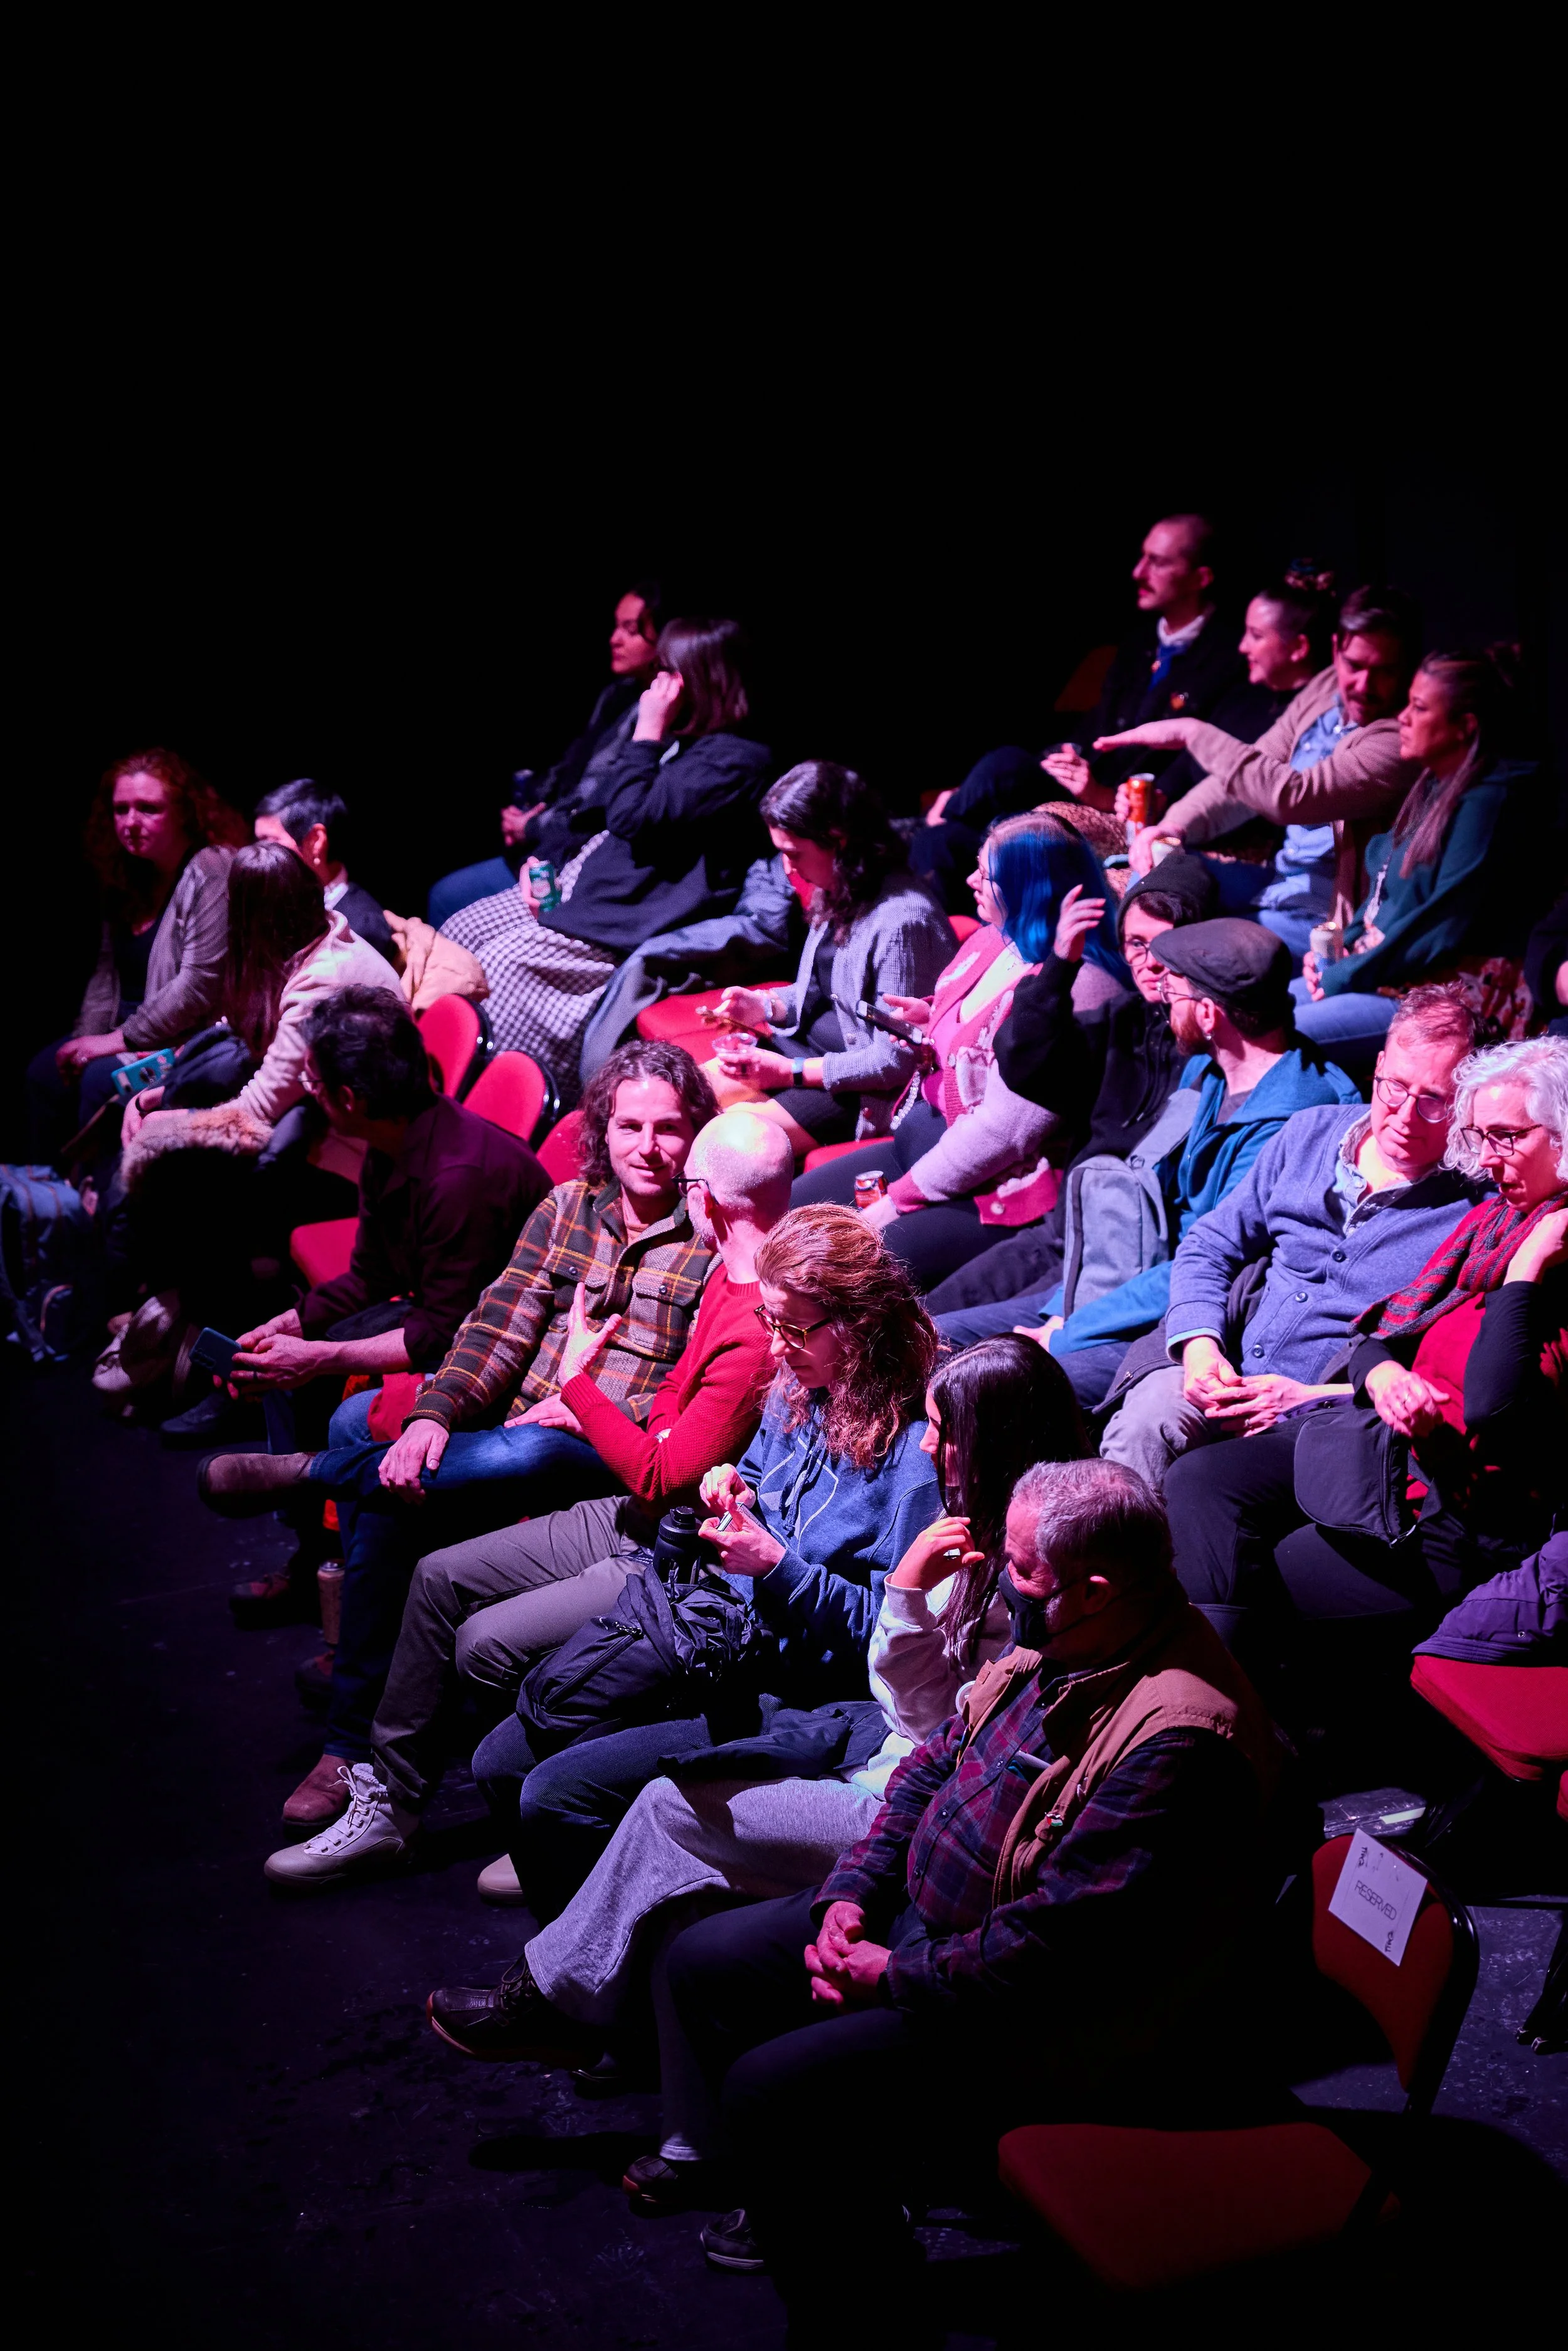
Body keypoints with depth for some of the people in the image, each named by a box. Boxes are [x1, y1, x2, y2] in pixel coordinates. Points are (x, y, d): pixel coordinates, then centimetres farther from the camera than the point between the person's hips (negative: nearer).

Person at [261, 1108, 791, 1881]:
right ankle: (387, 1800, 20)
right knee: (441, 1578, 10)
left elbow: (663, 1478, -25)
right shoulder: (732, 1274, 2)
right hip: (632, 1519, 11)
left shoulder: (759, 1330, -30)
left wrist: (580, 1382, -13)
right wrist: (592, 1412, 6)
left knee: (489, 1643, -18)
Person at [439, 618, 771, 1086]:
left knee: (505, 960, -22)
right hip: (579, 879, 10)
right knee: (459, 930, 2)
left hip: (629, 917, -10)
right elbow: (592, 812, 21)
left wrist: (647, 732, -14)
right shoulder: (676, 740, 14)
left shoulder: (734, 760, -16)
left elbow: (634, 820, -22)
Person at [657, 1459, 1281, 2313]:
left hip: (1053, 2025, -10)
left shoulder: (1181, 1738, -31)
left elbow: (1057, 1942, -30)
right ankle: (806, 2199, 27)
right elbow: (935, 1762, 13)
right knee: (702, 1962, 10)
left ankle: (863, 2310, 1)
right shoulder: (1053, 1645, -1)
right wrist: (851, 1892, 1)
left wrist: (895, 1979, -18)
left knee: (766, 2085, -21)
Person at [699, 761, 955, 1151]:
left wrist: (790, 1072, -21)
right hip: (808, 1045, 10)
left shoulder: (903, 921, -25)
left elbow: (895, 1061, -24)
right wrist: (763, 1005, 0)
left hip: (864, 1090, -10)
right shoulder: (835, 894, 4)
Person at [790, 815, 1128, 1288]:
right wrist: (928, 1021, 4)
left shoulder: (1077, 987, -24)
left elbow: (1005, 1129, -25)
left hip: (993, 1193, -10)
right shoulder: (992, 942, 6)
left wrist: (899, 1199, -19)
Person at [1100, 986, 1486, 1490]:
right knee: (1149, 1410, -29)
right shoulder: (1310, 1135, 14)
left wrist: (1311, 1398, -16)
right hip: (1228, 1385, 5)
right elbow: (1209, 1246, 18)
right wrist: (1200, 1345, -2)